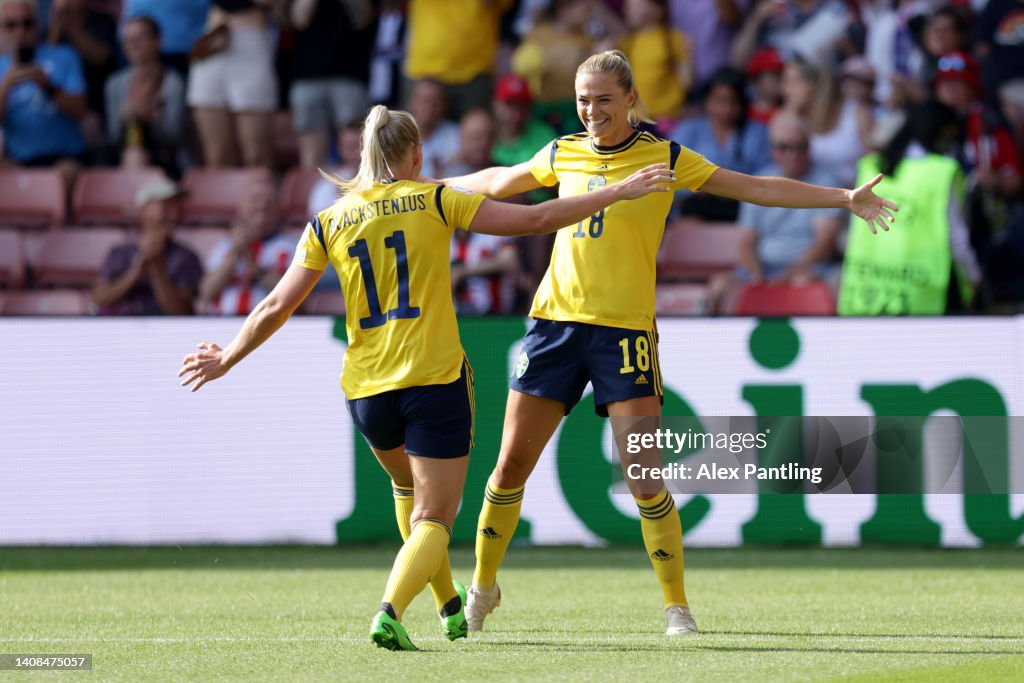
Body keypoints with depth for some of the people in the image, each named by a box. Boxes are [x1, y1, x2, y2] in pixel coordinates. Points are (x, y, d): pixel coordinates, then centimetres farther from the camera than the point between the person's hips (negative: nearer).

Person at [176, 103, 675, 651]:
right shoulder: (435, 201, 1)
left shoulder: (327, 223, 7)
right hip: (436, 381, -4)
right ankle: (390, 611, -26)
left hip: (366, 392, 4)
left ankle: (451, 609, 39)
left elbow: (275, 308, 8)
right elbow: (534, 220, -1)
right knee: (433, 519, 0)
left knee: (409, 488, 31)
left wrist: (225, 359, 23)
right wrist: (617, 193, 7)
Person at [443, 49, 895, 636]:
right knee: (511, 465, 2)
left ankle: (677, 608, 1)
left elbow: (756, 188, 2)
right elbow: (494, 183, 29)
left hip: (625, 328, -3)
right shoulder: (562, 155, 11)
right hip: (556, 319, 3)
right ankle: (483, 587, 21)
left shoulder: (665, 158, 2)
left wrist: (844, 198, -5)